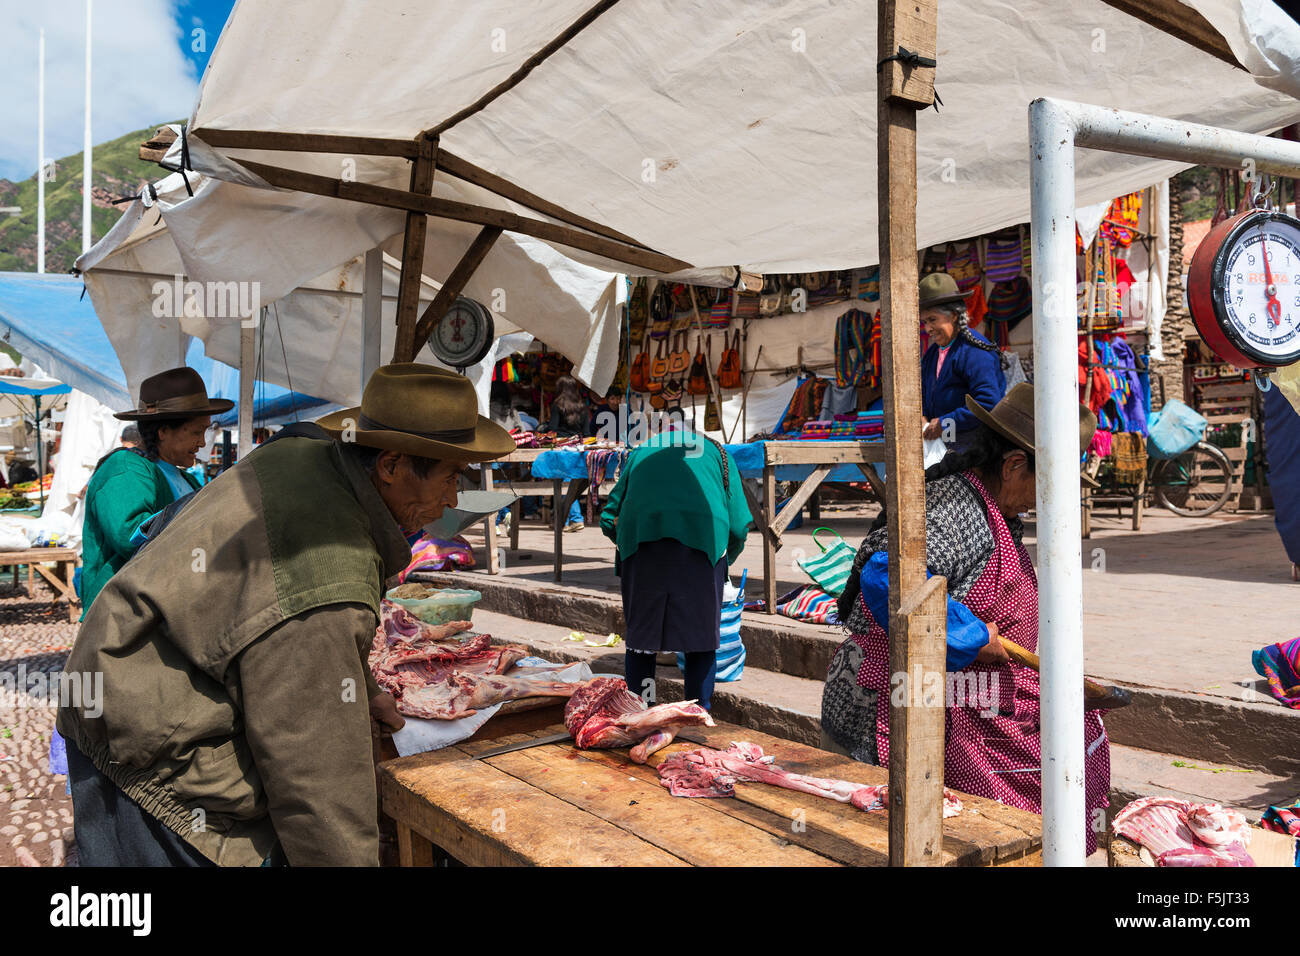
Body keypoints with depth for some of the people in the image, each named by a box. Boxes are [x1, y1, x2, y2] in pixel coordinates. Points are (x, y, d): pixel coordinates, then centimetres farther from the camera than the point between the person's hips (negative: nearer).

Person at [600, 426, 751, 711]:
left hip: (639, 537, 2)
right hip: (702, 536, -1)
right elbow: (739, 525, 17)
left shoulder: (640, 451, 31)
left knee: (640, 637, 11)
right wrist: (724, 561, 32)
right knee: (701, 637, 9)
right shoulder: (716, 451, 27)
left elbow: (609, 520, 24)